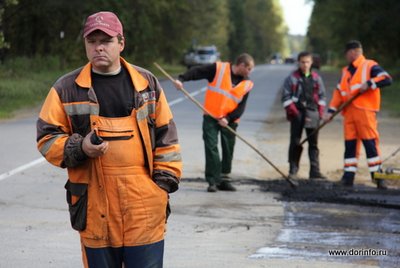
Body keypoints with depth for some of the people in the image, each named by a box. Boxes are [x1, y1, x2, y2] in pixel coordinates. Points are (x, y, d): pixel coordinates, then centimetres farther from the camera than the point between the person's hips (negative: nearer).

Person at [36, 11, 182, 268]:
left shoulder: (147, 83, 9)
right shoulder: (67, 89, 3)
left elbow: (165, 135, 11)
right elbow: (47, 137, 5)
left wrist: (165, 179, 3)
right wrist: (79, 148, -13)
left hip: (144, 207, 1)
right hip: (95, 206, 0)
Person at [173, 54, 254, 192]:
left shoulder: (247, 84, 2)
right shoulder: (218, 69, -6)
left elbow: (241, 107, -1)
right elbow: (197, 71, -9)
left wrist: (228, 118, -16)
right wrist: (181, 79, -24)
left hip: (229, 121, 3)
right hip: (211, 117, -3)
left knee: (228, 150, 9)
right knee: (211, 148, -9)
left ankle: (224, 180, 22)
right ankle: (213, 181, -6)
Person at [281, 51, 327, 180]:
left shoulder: (316, 78, 11)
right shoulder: (292, 78, 1)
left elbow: (321, 96, 15)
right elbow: (286, 97, -2)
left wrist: (320, 112, 5)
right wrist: (293, 112, -10)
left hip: (312, 113, 3)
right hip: (297, 113, -3)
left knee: (313, 143, 4)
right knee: (295, 142, -1)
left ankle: (315, 171, 5)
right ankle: (293, 170, 4)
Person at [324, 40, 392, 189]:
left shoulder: (370, 66, 0)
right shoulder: (345, 71, 22)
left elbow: (387, 79, -11)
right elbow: (338, 92, 20)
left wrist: (369, 83, -20)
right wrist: (331, 111, 10)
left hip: (364, 111, -7)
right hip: (349, 112, 7)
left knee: (370, 143, -9)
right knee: (349, 144, 5)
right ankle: (348, 176, 7)